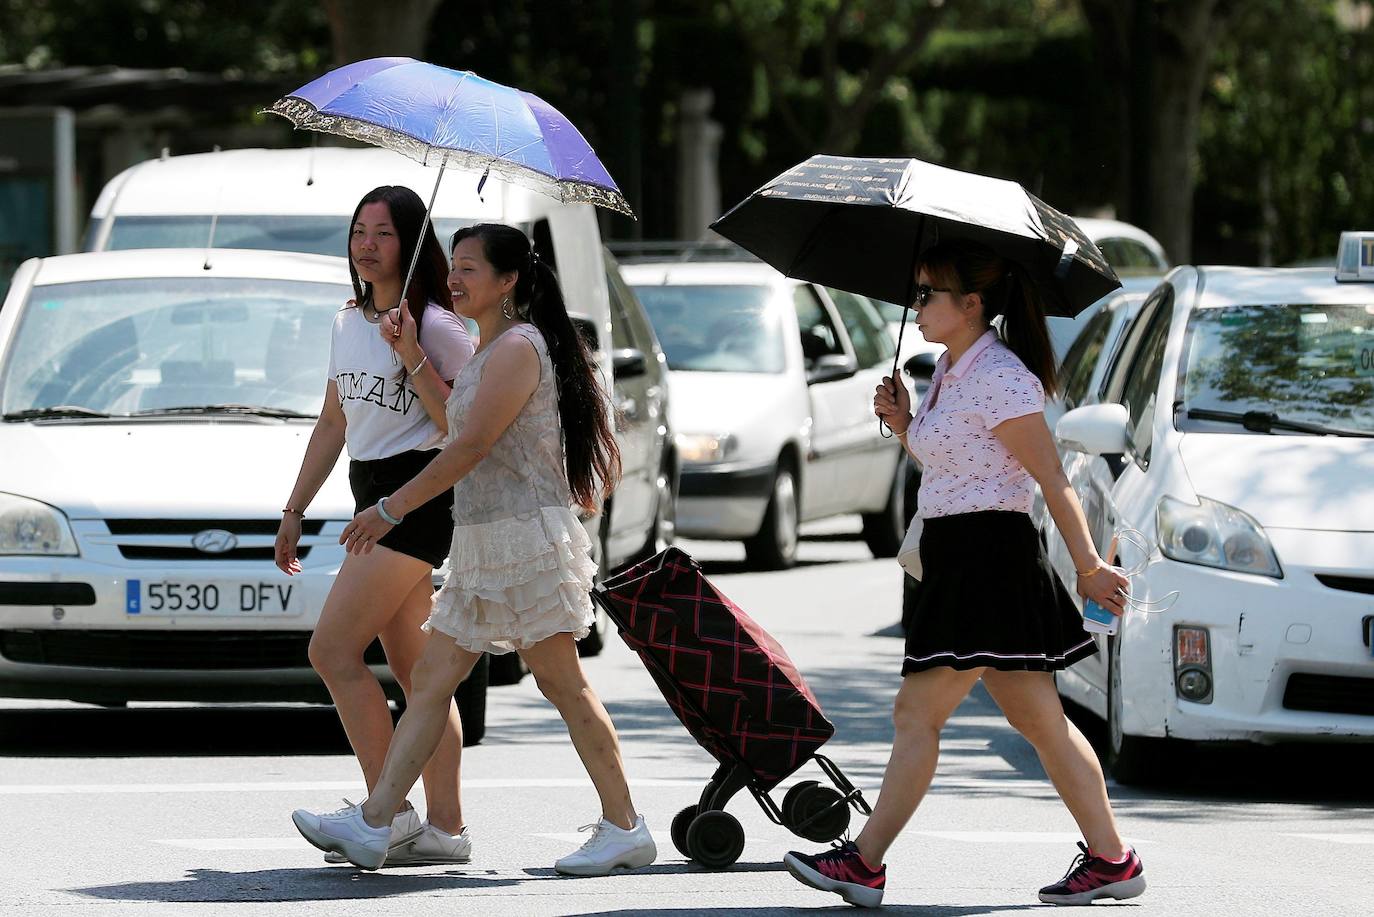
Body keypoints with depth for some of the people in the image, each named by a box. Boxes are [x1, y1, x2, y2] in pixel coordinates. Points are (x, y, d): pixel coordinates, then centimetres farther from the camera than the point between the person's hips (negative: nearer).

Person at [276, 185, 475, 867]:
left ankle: (390, 812, -12)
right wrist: (294, 511, 22)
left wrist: (413, 358, -21)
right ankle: (445, 827, 5)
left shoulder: (438, 326, -8)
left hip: (418, 496, -8)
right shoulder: (349, 324, 16)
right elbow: (332, 426, 23)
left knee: (332, 650, -14)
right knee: (416, 672, 5)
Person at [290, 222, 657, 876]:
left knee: (562, 685, -6)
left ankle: (624, 828, 0)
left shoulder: (517, 347, -13)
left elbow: (472, 445, -19)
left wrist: (391, 509, -17)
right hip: (482, 547, 10)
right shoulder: (485, 353, 18)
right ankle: (371, 827, -1)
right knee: (430, 680, 3)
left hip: (526, 537, -10)